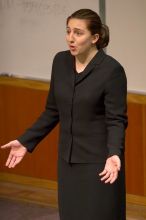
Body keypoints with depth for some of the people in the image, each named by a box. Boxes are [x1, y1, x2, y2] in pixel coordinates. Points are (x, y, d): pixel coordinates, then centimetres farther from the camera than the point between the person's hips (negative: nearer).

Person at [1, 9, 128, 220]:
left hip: (99, 161, -6)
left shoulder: (111, 69, -16)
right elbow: (53, 111, 11)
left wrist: (114, 154, -33)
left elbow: (116, 120, -17)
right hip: (68, 159, 6)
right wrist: (26, 141, 6)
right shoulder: (61, 61, 2)